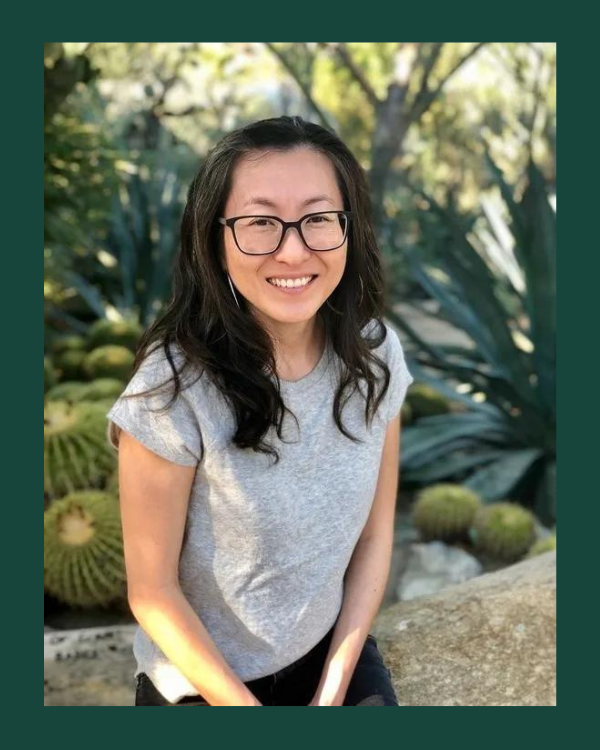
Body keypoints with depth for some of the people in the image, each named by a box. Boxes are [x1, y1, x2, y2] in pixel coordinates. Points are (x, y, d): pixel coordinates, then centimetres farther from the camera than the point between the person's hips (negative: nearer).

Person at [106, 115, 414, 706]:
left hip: (334, 652, 4)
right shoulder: (174, 389, -26)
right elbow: (153, 592, -17)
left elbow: (375, 535, -4)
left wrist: (333, 691, -6)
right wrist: (246, 706, -12)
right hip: (203, 681, -3)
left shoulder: (376, 354, -13)